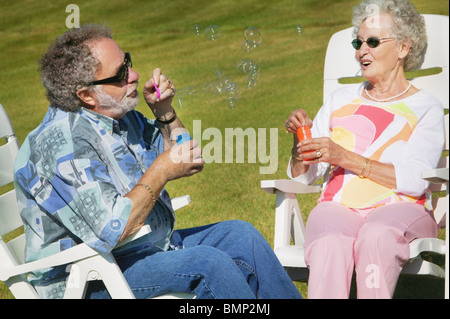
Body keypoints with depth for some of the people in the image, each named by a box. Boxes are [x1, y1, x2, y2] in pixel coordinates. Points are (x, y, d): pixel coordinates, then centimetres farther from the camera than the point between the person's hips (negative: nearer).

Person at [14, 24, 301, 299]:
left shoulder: (120, 116, 6)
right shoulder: (64, 144, -24)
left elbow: (184, 161, 20)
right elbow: (113, 230, -29)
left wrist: (165, 112, 2)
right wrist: (161, 171, -20)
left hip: (150, 246, 10)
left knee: (239, 234, 3)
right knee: (207, 263, -25)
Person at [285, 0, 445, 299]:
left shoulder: (426, 108, 10)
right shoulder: (341, 100, 21)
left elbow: (415, 180, -8)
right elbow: (301, 177, 17)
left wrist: (344, 157, -15)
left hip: (400, 209, -2)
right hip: (339, 206, 2)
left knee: (376, 235, -38)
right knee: (330, 246, -35)